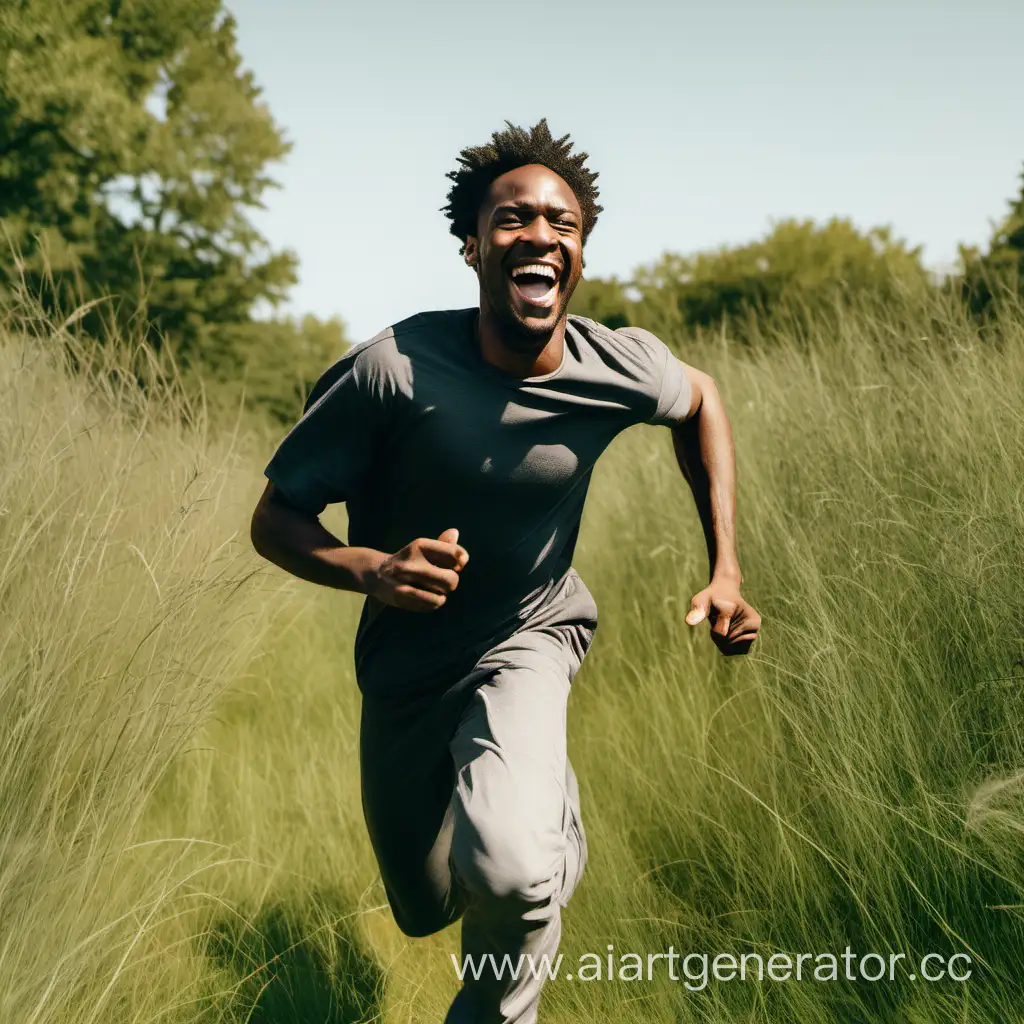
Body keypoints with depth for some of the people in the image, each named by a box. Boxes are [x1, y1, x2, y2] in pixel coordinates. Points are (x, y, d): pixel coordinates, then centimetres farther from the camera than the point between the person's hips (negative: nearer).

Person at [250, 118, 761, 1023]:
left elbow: (700, 398, 7)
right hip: (407, 666, 1)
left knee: (509, 871, -31)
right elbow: (275, 521, -17)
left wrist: (726, 570, 0)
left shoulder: (621, 370, -18)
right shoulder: (391, 371, -27)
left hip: (531, 638, 0)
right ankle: (548, 783, 53)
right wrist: (372, 569, -38)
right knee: (426, 910, 20)